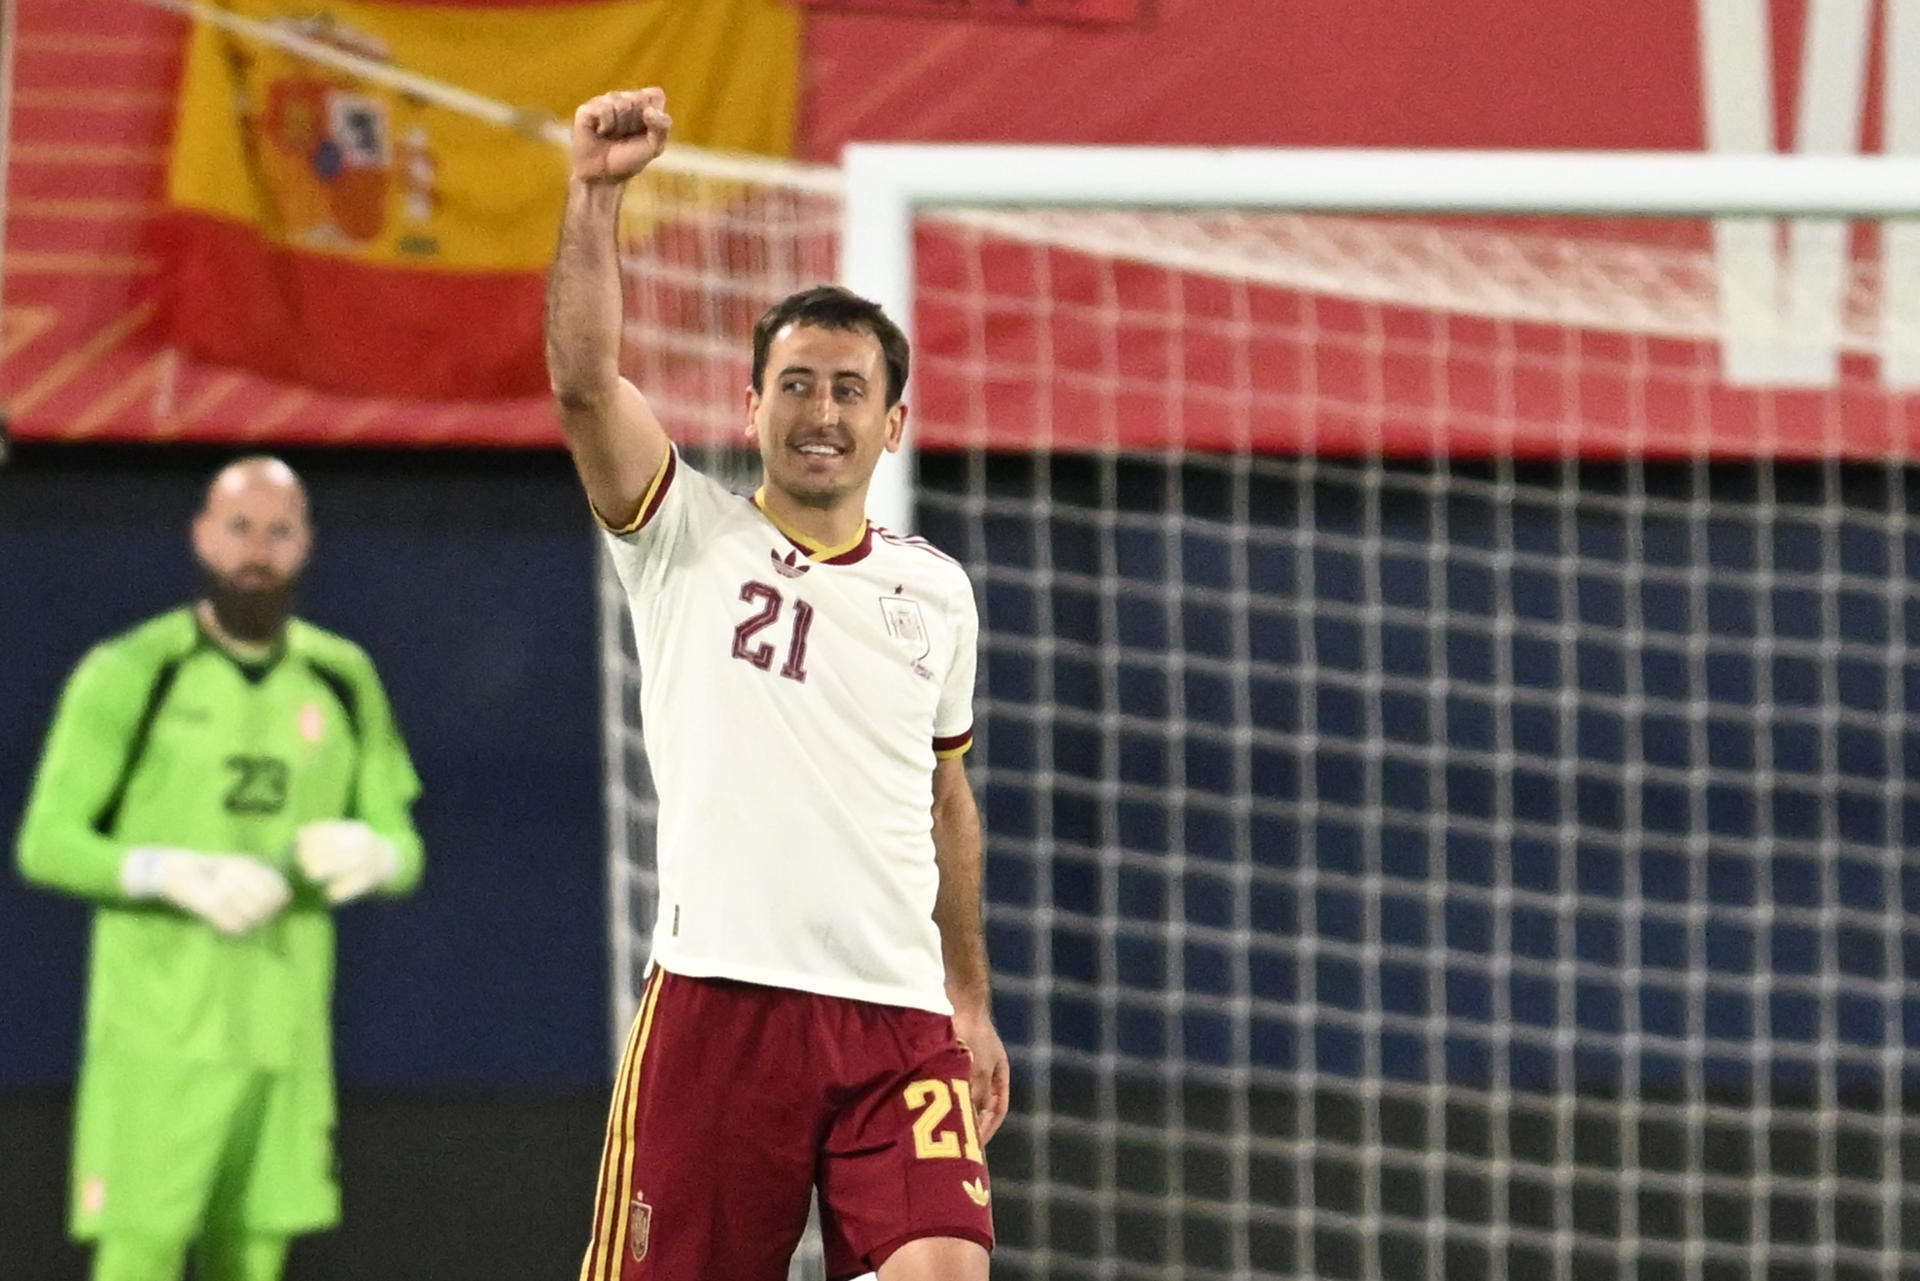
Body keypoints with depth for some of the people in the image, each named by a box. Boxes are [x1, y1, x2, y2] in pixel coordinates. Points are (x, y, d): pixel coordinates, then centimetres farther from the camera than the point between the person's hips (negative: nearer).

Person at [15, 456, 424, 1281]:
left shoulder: (342, 681, 9)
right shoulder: (130, 675, -4)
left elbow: (402, 851, 13)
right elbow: (47, 843, -5)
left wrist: (370, 854, -13)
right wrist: (175, 875, -22)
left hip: (282, 1035, 4)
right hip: (156, 1026, -4)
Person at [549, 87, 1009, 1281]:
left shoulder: (936, 590, 16)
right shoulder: (691, 536, 4)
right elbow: (584, 381, -12)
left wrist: (971, 998, 24)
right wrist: (597, 195, -22)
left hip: (899, 1019, 3)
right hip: (719, 1001, -3)